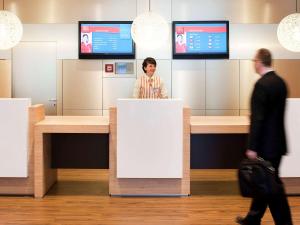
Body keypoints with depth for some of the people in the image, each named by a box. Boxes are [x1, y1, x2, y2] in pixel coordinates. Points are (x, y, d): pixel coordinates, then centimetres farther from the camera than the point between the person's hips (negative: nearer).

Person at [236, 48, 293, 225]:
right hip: (277, 142, 9)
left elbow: (258, 118, -21)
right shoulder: (280, 82, 8)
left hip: (267, 144, -9)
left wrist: (252, 147, -17)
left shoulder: (262, 84, -18)